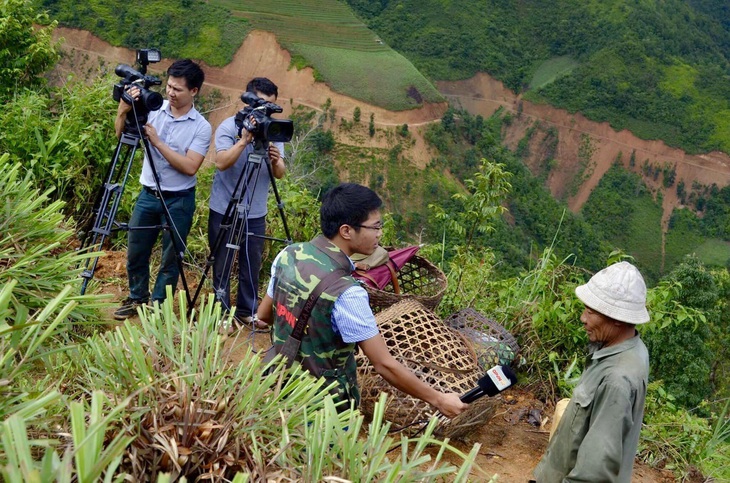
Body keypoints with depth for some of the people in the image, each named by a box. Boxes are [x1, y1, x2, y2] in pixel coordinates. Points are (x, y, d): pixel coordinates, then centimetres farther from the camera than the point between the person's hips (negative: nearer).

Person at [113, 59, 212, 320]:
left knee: (171, 257, 7)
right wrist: (123, 109, -23)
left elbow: (190, 167, -20)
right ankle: (137, 298, 33)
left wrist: (157, 141, -23)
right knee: (136, 252, 13)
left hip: (179, 200, -3)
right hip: (148, 195, 3)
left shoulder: (201, 127, -11)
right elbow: (121, 135, -5)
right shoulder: (153, 110, -3)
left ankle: (158, 304, 24)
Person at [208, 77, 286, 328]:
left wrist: (276, 160, -26)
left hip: (256, 213, 4)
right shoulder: (229, 126, -11)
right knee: (222, 266, 6)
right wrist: (244, 140, -34)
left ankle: (247, 311, 27)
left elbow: (280, 174, -4)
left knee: (252, 265, 11)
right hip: (224, 210, -4)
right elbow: (221, 163, -26)